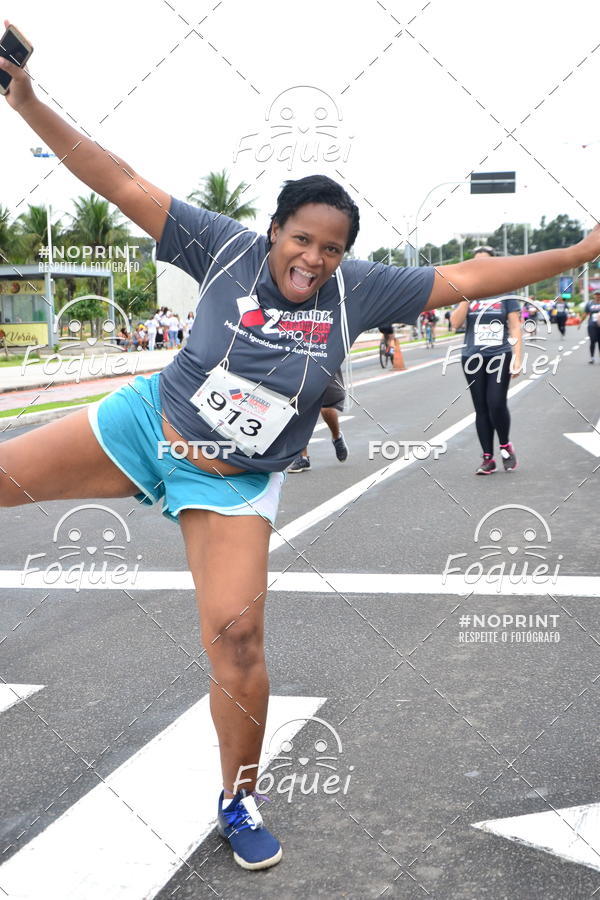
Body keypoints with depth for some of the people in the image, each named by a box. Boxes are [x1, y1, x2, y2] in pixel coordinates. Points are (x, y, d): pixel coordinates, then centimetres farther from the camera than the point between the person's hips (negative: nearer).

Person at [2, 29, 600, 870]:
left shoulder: (356, 289, -7)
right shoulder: (228, 248, -11)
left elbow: (463, 278, -3)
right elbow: (127, 186, -11)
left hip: (235, 483, 0)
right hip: (145, 423, 0)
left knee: (236, 635, -6)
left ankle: (239, 803, 15)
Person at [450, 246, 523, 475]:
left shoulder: (505, 292, 3)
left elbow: (515, 327, 1)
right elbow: (455, 322, -6)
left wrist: (518, 358, -7)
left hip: (500, 355, -2)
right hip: (473, 358, 2)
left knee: (496, 404, -14)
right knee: (481, 408, 4)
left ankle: (505, 447, 11)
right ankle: (488, 459, 11)